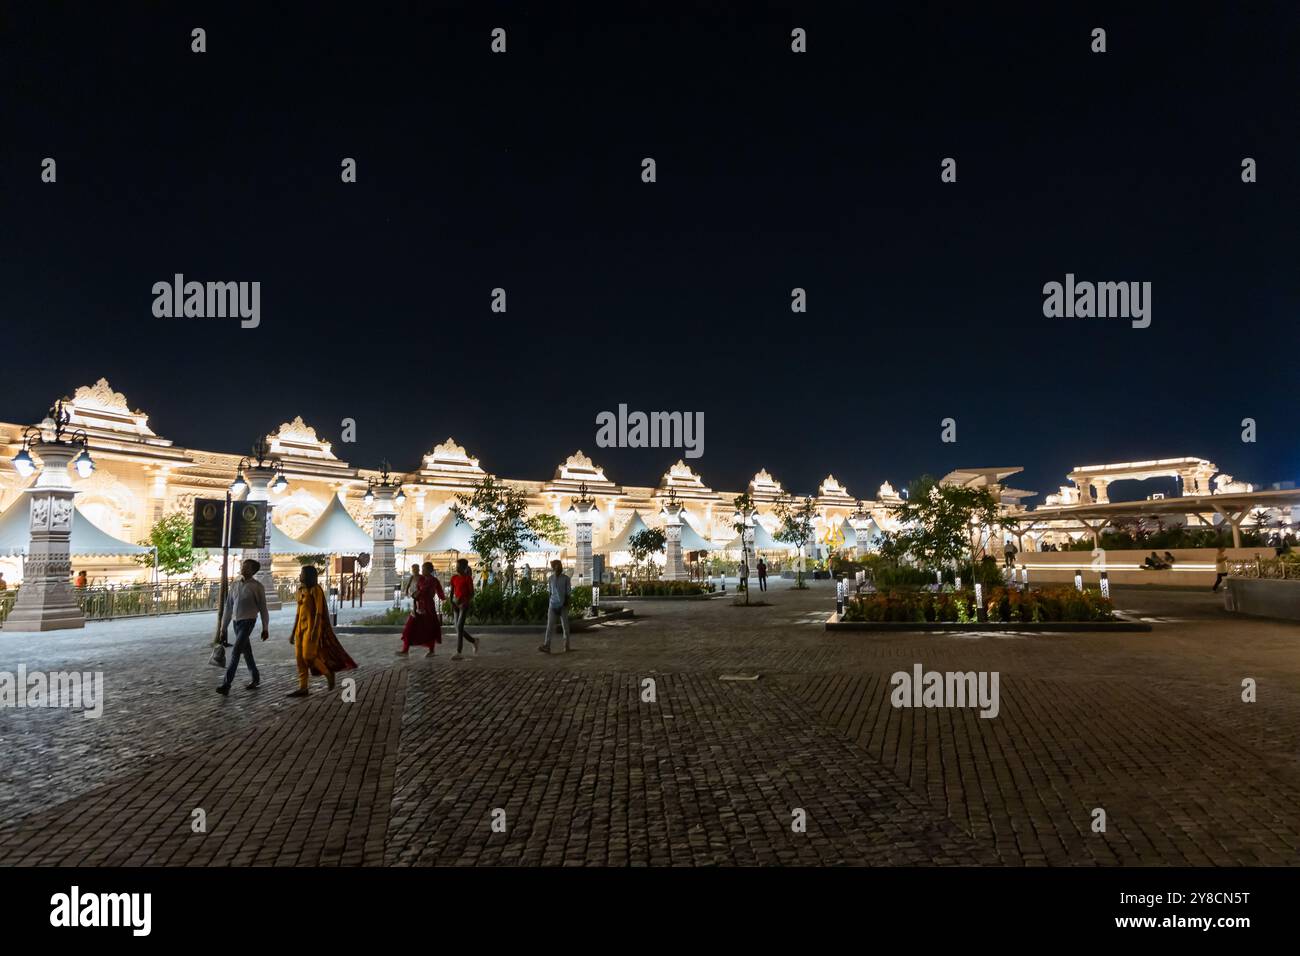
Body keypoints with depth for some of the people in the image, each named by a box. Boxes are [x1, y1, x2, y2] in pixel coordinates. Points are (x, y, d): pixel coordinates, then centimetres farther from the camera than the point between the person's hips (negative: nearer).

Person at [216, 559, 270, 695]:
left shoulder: (257, 586, -7)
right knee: (246, 652, 15)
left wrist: (265, 628, 1)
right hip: (236, 621, 6)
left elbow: (263, 608, -1)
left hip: (248, 621, -6)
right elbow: (228, 607, 12)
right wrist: (223, 629, 12)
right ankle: (255, 678, 30)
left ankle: (226, 684, -12)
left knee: (235, 652, -13)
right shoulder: (235, 585, 8)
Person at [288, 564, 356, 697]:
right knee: (300, 658, 2)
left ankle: (329, 674, 9)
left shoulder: (316, 589, -12)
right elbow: (298, 613, 17)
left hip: (312, 627, -8)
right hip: (301, 627, 8)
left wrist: (314, 631, -23)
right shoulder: (301, 590, 14)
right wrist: (293, 632, 15)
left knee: (308, 657, -12)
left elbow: (319, 611, -17)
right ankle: (302, 689, 5)